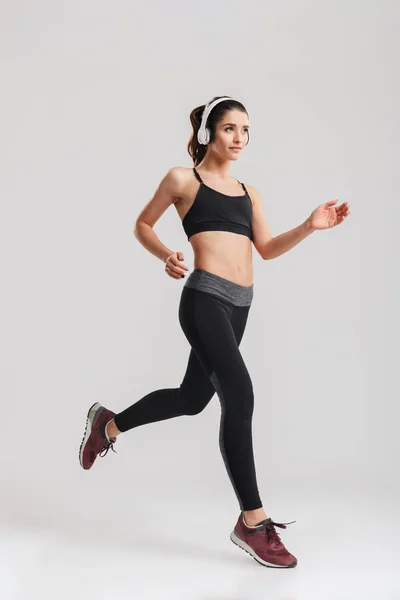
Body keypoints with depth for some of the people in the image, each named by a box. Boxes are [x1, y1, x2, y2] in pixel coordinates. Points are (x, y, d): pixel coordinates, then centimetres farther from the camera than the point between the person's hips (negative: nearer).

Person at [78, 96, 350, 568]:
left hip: (239, 305, 8)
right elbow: (143, 225, 11)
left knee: (193, 397, 17)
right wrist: (167, 257, -7)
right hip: (204, 297, -7)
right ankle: (252, 521, -7)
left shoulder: (249, 193, 18)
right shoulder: (183, 179, 3)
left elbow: (267, 248, 13)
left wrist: (310, 226, -2)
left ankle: (109, 423, 41)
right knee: (239, 395, -17)